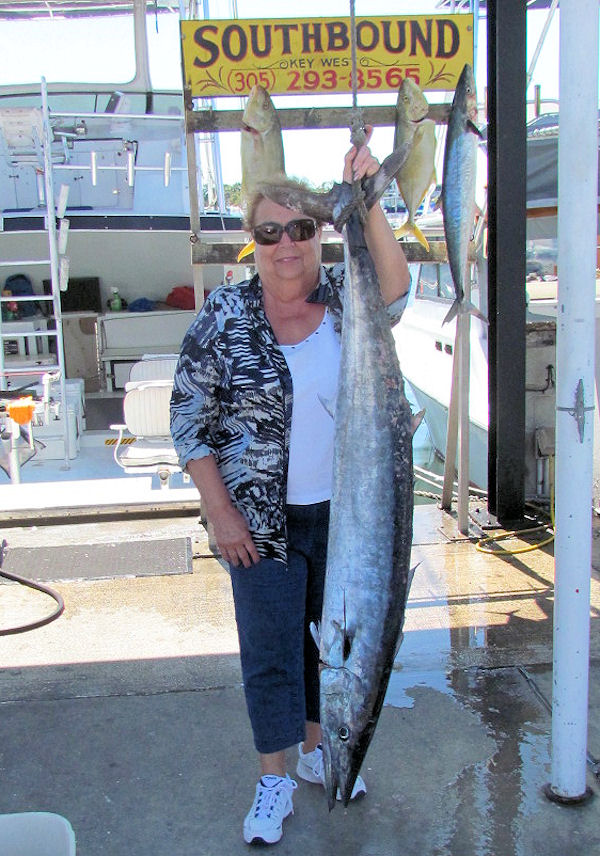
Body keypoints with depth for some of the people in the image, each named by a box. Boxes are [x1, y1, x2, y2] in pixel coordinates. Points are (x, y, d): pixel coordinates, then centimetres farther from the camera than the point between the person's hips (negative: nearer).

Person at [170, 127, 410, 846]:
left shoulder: (343, 295, -2)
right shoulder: (225, 314, -8)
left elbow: (394, 289, -25)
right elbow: (188, 416, -6)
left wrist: (367, 202, -38)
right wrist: (221, 512, -10)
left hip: (344, 512, 3)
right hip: (262, 518, -2)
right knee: (270, 646, 7)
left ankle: (316, 749, 41)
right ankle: (275, 777, 28)